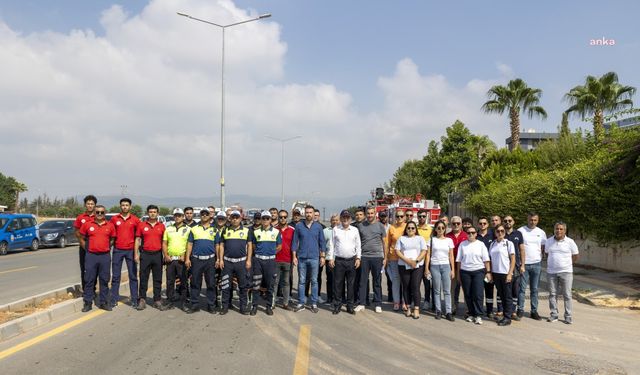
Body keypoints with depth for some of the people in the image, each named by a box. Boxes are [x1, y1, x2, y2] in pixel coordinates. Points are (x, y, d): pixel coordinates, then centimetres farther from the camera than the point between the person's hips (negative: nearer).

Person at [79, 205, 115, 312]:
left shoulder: (110, 226, 3)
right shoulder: (87, 224, 1)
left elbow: (112, 239, 15)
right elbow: (81, 238, 10)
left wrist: (107, 248, 5)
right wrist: (87, 249, 5)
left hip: (105, 256, 1)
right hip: (91, 256, -1)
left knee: (104, 280, 7)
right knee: (89, 280, 3)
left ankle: (103, 301, 16)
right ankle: (88, 302, 11)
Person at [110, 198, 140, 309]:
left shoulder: (135, 219, 1)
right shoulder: (114, 219, 3)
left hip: (131, 250, -1)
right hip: (117, 250, 1)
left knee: (133, 276, 3)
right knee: (115, 276, 6)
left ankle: (134, 300, 10)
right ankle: (114, 300, 13)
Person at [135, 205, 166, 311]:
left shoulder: (161, 226, 7)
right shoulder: (141, 225, 4)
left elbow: (164, 241, 10)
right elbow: (137, 240, 5)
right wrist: (136, 254, -2)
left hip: (158, 254, 1)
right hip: (145, 254, -1)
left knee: (158, 279, 5)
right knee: (143, 278, 3)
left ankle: (157, 300, 12)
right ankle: (142, 300, 11)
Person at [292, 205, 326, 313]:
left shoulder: (318, 226, 3)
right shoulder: (299, 226, 2)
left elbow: (322, 242, 6)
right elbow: (295, 242, 3)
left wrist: (322, 256, 1)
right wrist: (294, 256, -2)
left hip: (314, 258, 0)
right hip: (301, 257, 0)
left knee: (314, 281, 5)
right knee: (301, 281, 5)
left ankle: (314, 303, 13)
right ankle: (301, 303, 13)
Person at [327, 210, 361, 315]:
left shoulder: (355, 230, 6)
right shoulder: (335, 229, 3)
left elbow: (358, 245, 8)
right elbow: (331, 244, 3)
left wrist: (358, 258, 1)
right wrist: (330, 258, -3)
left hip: (352, 261, 1)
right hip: (339, 260, -1)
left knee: (351, 284, 6)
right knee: (338, 283, 3)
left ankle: (350, 306, 15)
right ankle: (337, 305, 12)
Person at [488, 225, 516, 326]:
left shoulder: (509, 243, -3)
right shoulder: (492, 244, 9)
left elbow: (513, 260, -5)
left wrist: (510, 274, -12)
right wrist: (490, 273, 6)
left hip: (506, 273, -4)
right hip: (496, 273, 4)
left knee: (507, 296, 1)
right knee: (501, 296, 10)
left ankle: (507, 318, 7)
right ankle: (505, 315, 18)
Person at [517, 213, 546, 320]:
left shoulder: (541, 232, 7)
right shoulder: (520, 231, -4)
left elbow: (544, 247, 16)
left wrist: (541, 258, 4)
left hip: (536, 264, 3)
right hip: (523, 264, -3)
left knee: (534, 289, 9)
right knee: (522, 288, -1)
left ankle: (534, 311, 16)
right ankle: (520, 310, 7)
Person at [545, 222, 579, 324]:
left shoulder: (570, 242, -3)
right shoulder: (548, 241, 5)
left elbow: (576, 256, 7)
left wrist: (567, 264, 11)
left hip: (566, 272, -3)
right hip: (551, 272, 3)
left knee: (567, 295, 2)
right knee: (552, 294, 6)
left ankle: (568, 316, 9)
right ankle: (553, 315, 14)